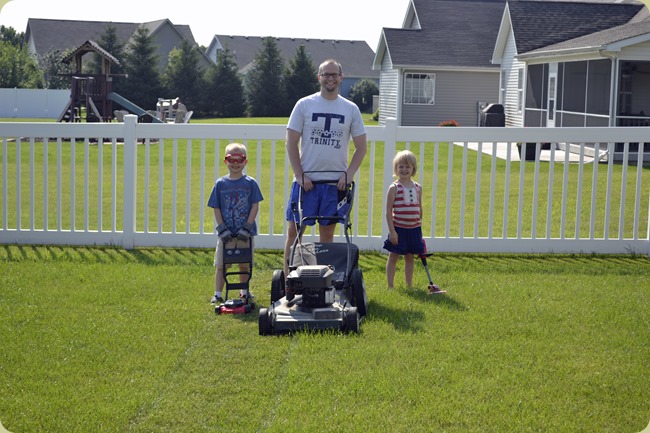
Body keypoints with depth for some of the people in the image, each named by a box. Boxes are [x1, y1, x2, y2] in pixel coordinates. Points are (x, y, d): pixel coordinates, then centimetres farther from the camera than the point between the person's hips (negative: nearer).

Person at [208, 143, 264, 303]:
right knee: (221, 265, 3)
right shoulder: (220, 183, 1)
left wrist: (247, 227, -10)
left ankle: (244, 291, 25)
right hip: (226, 233, 1)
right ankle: (218, 293, 9)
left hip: (245, 233, -1)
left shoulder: (250, 183, -2)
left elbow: (255, 206, -3)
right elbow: (216, 208, 2)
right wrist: (222, 229, -7)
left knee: (245, 264, 10)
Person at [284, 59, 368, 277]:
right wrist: (299, 175, -7)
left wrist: (348, 175, -4)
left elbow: (361, 146, 8)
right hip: (306, 181, -1)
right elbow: (291, 142, 0)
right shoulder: (304, 105, 0)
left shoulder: (351, 109, 5)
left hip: (335, 182, 1)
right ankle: (287, 276, 8)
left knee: (327, 233, 8)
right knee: (294, 230, 0)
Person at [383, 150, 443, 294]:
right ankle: (390, 286, 8)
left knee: (410, 258, 12)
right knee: (393, 257, 2)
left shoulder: (418, 188, 7)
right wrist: (392, 231, -14)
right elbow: (388, 211, -10)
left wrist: (419, 227, 15)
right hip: (398, 229, -4)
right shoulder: (394, 188, -8)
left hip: (414, 229, 5)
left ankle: (409, 285, 21)